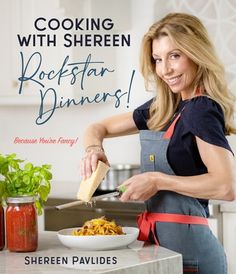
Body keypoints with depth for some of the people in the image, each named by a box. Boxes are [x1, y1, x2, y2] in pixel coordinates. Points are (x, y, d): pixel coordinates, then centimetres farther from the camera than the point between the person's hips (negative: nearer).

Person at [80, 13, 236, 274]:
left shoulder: (202, 110, -15)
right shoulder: (161, 109, 8)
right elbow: (98, 128, 17)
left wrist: (158, 180, -22)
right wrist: (93, 148, -5)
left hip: (186, 247, -7)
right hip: (160, 242, 8)